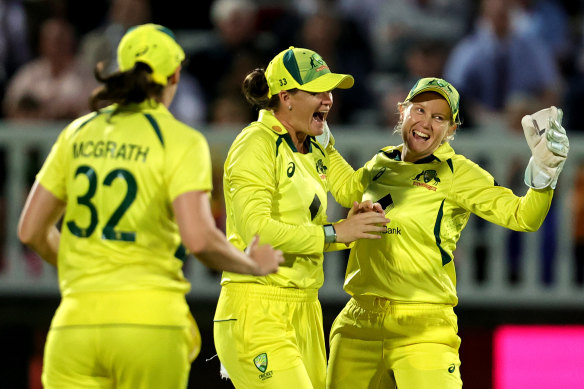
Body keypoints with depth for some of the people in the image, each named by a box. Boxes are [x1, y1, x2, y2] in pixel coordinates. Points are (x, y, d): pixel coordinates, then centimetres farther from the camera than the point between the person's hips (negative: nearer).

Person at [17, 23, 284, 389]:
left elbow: (31, 230, 14)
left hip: (77, 320, 3)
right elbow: (199, 238, -15)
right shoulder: (181, 141, -3)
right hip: (149, 319, -3)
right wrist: (252, 264, 4)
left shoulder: (79, 134, 11)